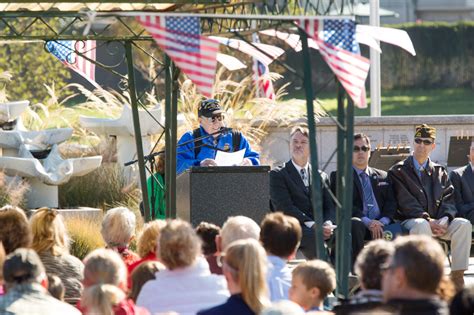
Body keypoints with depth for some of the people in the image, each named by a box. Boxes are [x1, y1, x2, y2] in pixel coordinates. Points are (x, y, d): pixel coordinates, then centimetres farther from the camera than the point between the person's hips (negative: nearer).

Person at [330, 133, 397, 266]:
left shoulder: (382, 176, 26)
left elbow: (391, 203, 14)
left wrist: (383, 221, -9)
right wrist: (367, 221, -15)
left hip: (380, 224, 3)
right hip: (358, 222, -2)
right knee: (355, 224, -39)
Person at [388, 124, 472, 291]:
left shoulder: (440, 172, 20)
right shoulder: (398, 171, 7)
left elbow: (448, 199, 10)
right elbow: (406, 202, -5)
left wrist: (444, 219, -12)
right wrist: (428, 220, -17)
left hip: (438, 222, 4)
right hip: (412, 220, -4)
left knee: (463, 224, -26)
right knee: (422, 226, -40)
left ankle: (457, 276, -26)